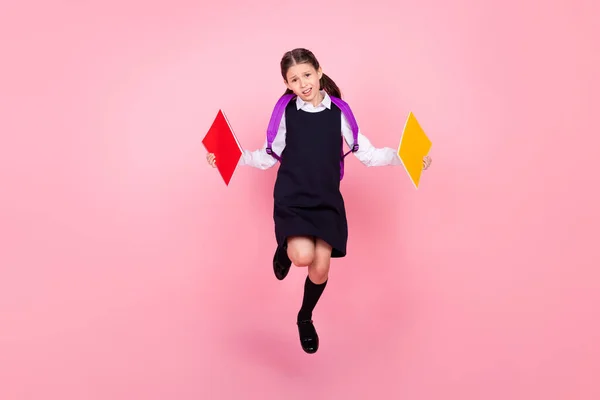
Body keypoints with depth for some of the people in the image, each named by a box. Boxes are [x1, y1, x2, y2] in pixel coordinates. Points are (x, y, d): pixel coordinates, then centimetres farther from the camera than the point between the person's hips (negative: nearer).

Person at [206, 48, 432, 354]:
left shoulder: (338, 111, 0)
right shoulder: (286, 112, -3)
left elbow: (367, 154, 3)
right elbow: (268, 157, 6)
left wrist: (402, 157, -8)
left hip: (327, 200, 2)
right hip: (292, 199, -2)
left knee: (321, 267, -2)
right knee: (303, 256, -25)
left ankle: (305, 319, 29)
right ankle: (285, 248, 16)